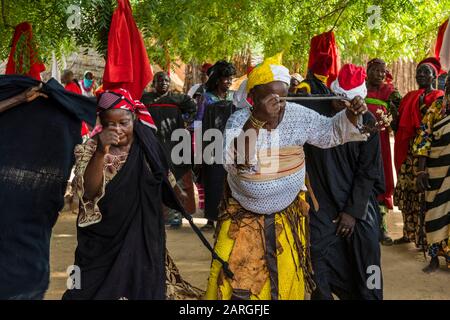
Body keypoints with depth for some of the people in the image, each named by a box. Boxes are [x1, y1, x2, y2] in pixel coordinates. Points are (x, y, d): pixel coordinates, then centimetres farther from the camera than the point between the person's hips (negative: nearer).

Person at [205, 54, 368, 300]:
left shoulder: (298, 115, -11)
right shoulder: (239, 120, -18)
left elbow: (330, 132, 3)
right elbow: (234, 164, -32)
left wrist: (351, 116, -17)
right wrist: (257, 121, -40)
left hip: (287, 215, 2)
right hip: (243, 215, -2)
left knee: (286, 280, 16)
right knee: (236, 279, 6)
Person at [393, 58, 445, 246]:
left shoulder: (438, 98, -2)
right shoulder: (409, 97, 15)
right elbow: (400, 124, 15)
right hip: (407, 153, 6)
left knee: (423, 194, -5)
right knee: (407, 193, 11)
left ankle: (425, 238, 5)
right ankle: (409, 233, 24)